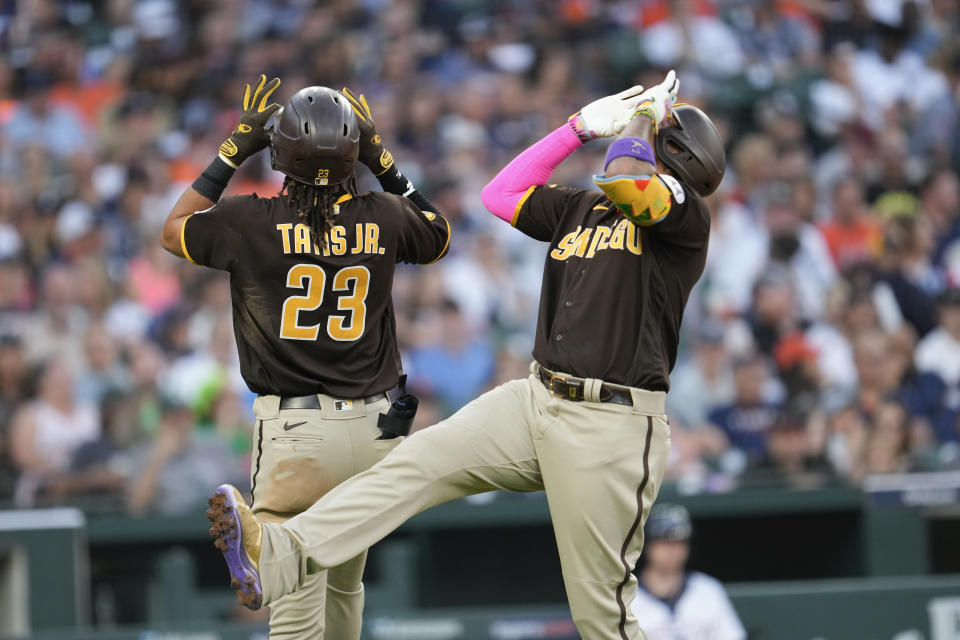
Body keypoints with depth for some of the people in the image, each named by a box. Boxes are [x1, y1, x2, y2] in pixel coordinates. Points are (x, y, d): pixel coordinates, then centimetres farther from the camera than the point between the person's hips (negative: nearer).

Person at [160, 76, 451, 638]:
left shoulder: (251, 222, -8)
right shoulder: (383, 221, 0)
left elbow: (173, 230, 13)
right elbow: (439, 238, 24)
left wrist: (233, 152, 12)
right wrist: (385, 163, 21)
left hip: (295, 433, -4)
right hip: (375, 432, 4)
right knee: (346, 587, 24)